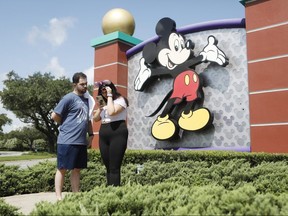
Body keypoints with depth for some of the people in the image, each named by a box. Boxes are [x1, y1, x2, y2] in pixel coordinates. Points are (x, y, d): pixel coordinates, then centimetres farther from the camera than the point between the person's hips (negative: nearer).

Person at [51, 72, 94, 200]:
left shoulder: (86, 99, 16)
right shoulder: (69, 98, -7)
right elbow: (54, 116, -8)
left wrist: (91, 134, 15)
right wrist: (66, 125, 4)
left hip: (81, 141, 7)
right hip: (67, 141, -7)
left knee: (77, 169, 12)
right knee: (62, 169, 2)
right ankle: (59, 197, 9)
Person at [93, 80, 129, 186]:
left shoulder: (120, 100, -2)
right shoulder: (104, 103, 20)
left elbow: (111, 112, -21)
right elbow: (96, 119, 16)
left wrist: (109, 96, -11)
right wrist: (98, 106, 2)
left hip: (117, 134, -7)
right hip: (103, 135, 7)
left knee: (114, 167, -8)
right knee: (108, 167, 9)